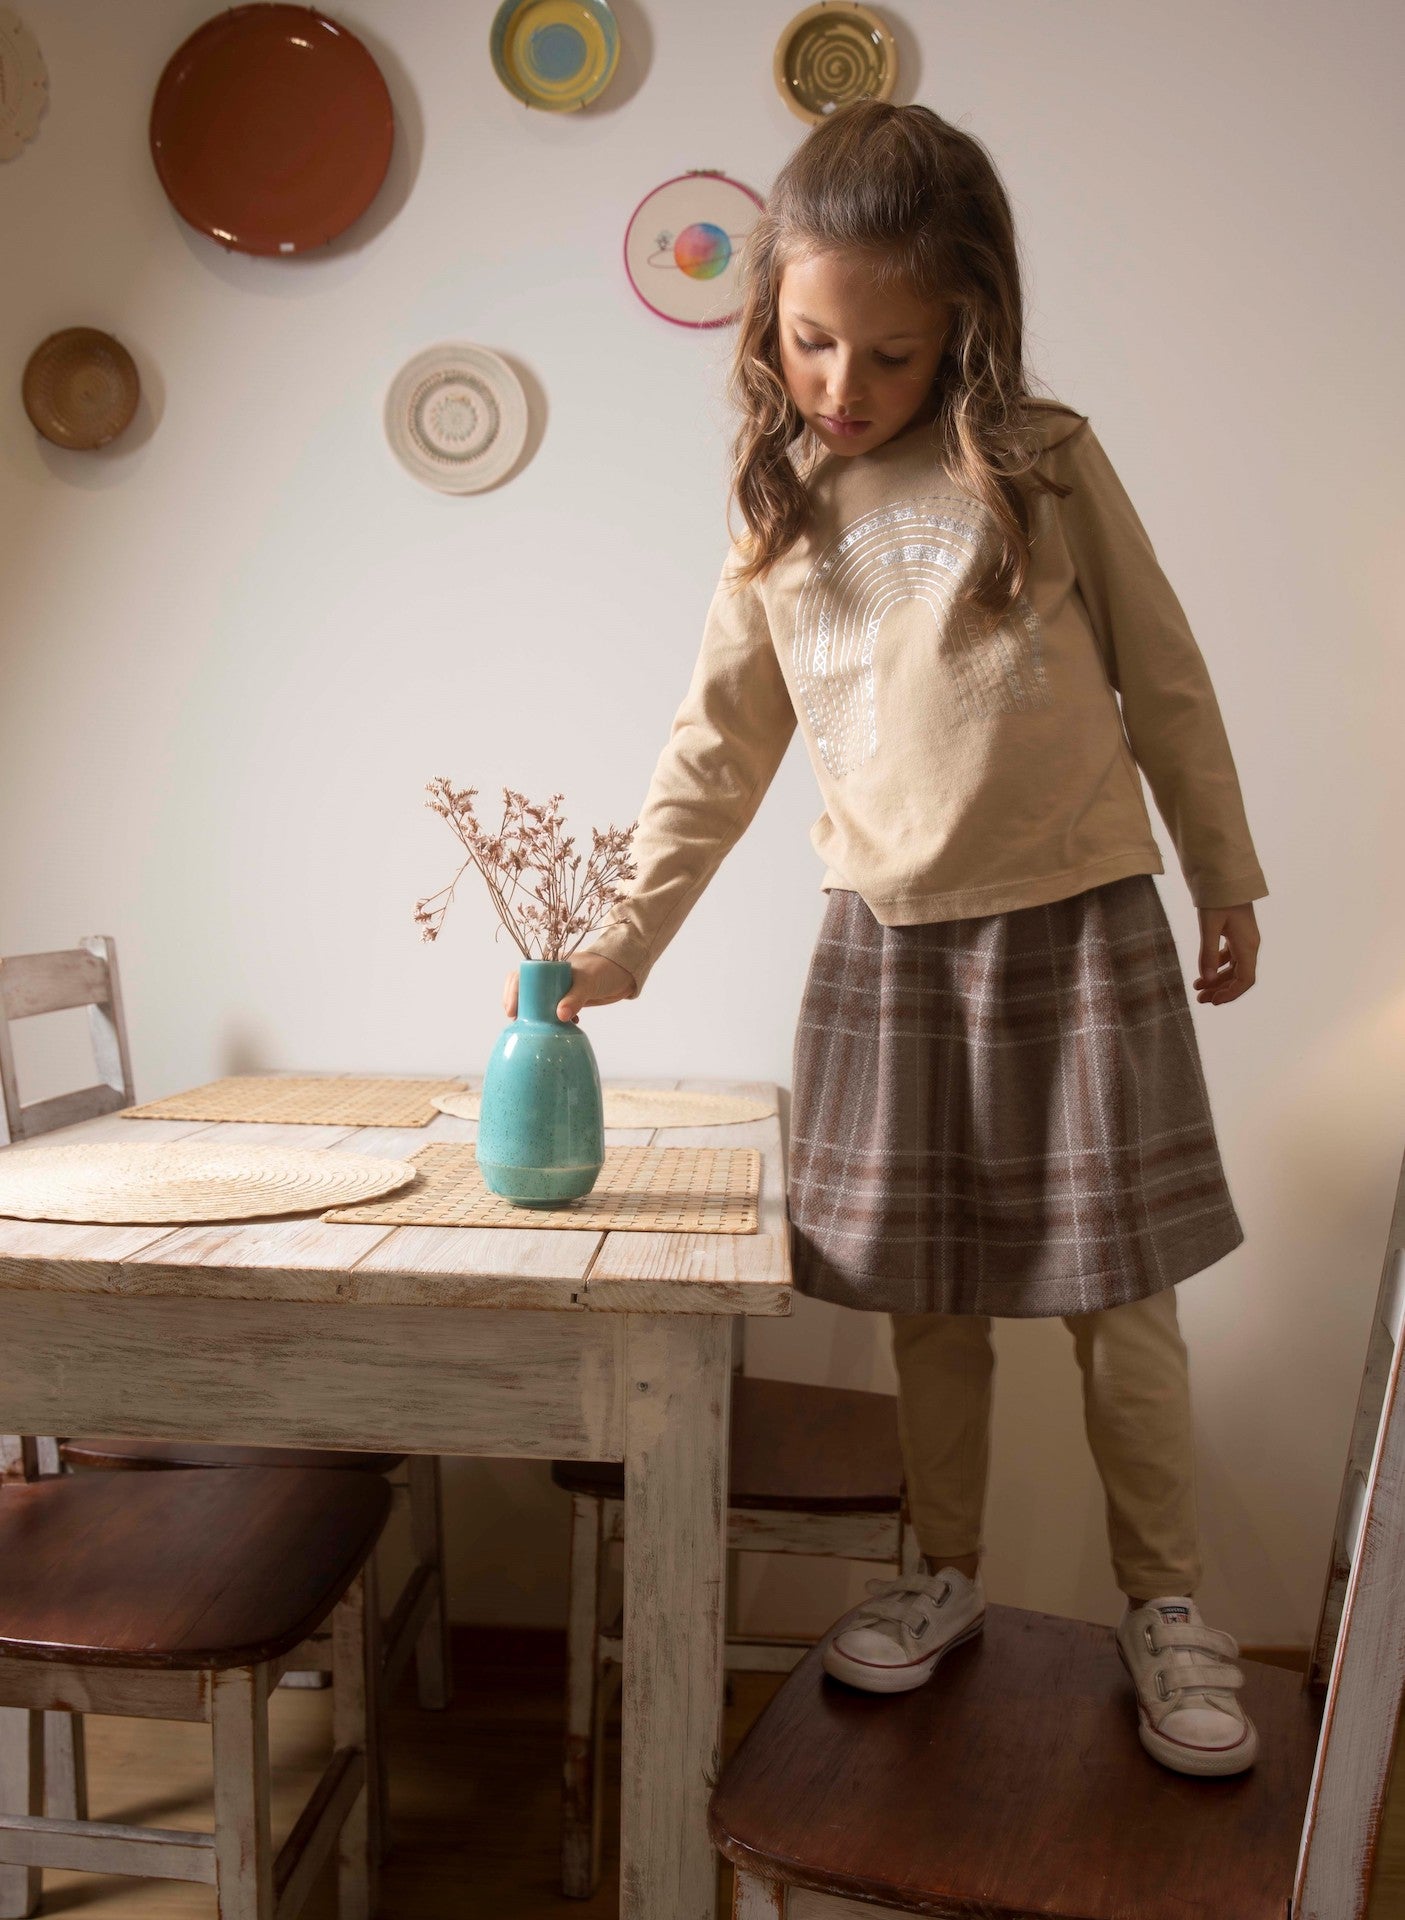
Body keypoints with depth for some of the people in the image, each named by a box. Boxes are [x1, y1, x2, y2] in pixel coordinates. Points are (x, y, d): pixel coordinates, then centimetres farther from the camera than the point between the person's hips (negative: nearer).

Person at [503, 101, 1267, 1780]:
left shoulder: (1047, 462, -1)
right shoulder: (776, 520, 4)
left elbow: (1162, 680, 4)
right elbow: (718, 748, 5)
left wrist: (1224, 878, 7)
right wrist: (624, 942, 0)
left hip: (1080, 922, -2)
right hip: (888, 939, 2)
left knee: (1116, 1291, 4)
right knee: (922, 1290, 10)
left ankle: (1166, 1608, 23)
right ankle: (945, 1575, 30)